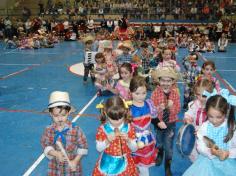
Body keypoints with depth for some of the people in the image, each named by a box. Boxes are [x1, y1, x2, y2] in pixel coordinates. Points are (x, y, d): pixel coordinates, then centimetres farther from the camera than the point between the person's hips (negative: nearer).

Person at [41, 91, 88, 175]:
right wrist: (56, 153, -24)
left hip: (72, 166, -2)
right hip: (55, 167, 2)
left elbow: (83, 146, -9)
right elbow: (45, 146, -5)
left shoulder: (75, 129, -18)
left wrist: (75, 161, -14)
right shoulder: (49, 130, -10)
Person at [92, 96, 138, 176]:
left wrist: (128, 140, -24)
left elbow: (134, 149, -6)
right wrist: (107, 141, -23)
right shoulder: (102, 129, -12)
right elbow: (99, 148, -6)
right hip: (107, 163, 0)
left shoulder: (129, 128, -9)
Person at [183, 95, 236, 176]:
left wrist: (228, 153, -24)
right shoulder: (204, 126, -6)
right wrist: (210, 152, -26)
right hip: (208, 159, 1)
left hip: (228, 161, -1)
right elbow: (200, 146, -7)